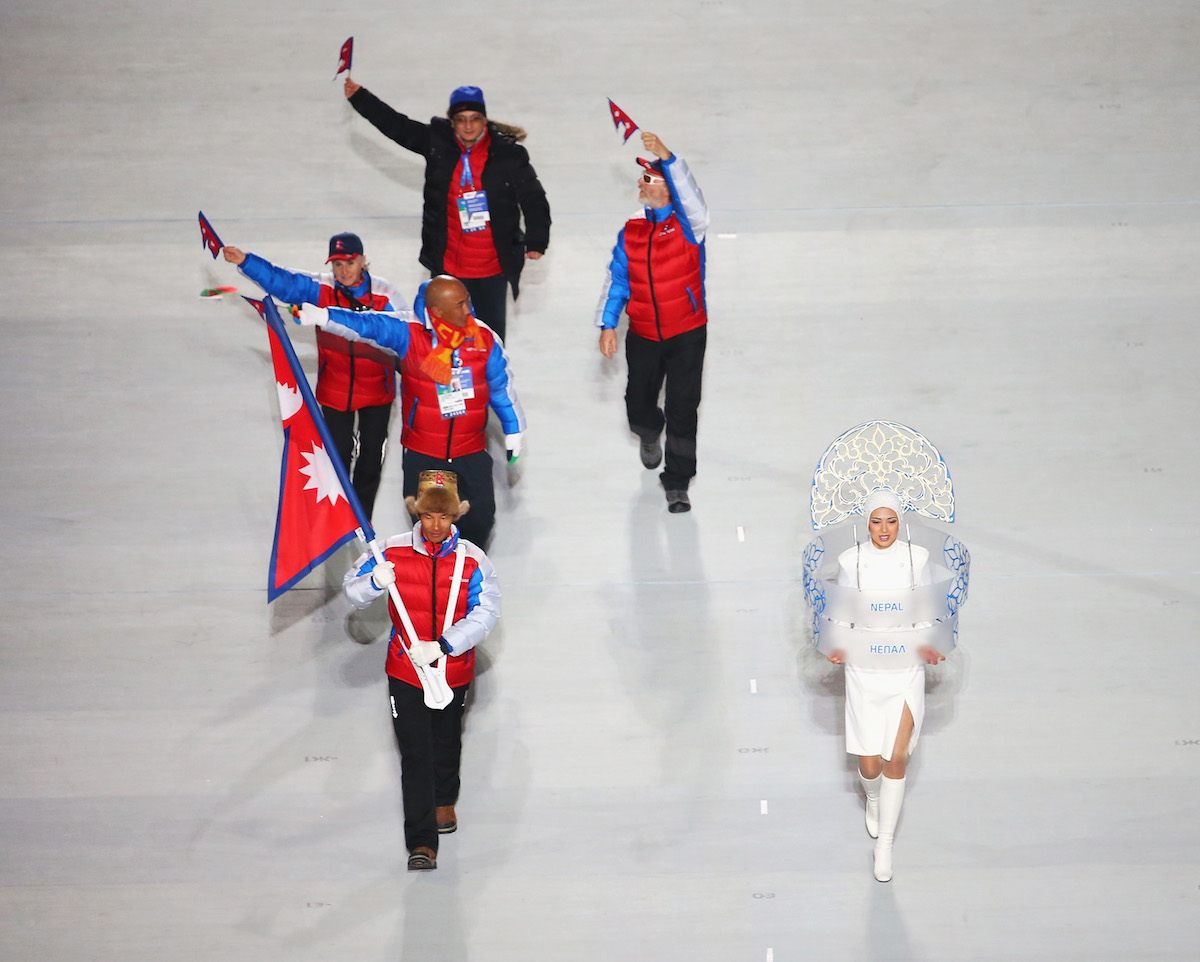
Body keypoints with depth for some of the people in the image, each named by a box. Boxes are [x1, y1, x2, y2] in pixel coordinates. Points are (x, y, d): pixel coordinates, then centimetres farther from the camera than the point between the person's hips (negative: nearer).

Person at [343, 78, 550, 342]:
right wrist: (358, 96, 2)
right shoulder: (437, 142, -3)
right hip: (446, 266, 2)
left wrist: (536, 242, -10)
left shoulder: (508, 154, -11)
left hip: (492, 269, -2)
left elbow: (534, 199, -6)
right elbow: (395, 125, 5)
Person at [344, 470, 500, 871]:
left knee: (446, 743, 23)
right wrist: (375, 582, -27)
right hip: (405, 671, -1)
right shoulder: (394, 552, -9)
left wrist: (441, 647, -31)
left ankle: (445, 801, 51)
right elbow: (354, 592, -3)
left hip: (453, 671, 1)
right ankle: (421, 843, -4)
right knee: (415, 754, -5)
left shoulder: (472, 560, -13)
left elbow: (484, 614, -20)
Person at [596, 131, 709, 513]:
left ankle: (677, 483, 9)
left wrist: (666, 156, -42)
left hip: (686, 334, -3)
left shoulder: (686, 224, -8)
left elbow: (690, 195, -29)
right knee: (638, 405, 12)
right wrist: (607, 324, -3)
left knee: (683, 410, -3)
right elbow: (616, 279, 5)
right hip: (643, 336, 3)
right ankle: (650, 435, 48)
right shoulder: (630, 232, 3)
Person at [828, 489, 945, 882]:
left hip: (905, 669, 0)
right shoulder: (849, 561, -6)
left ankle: (885, 845, 11)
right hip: (864, 671, 0)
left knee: (896, 758, -4)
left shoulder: (917, 557, -5)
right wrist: (838, 646, -13)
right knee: (869, 763, 3)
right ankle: (873, 800, 42)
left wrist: (929, 645, -10)